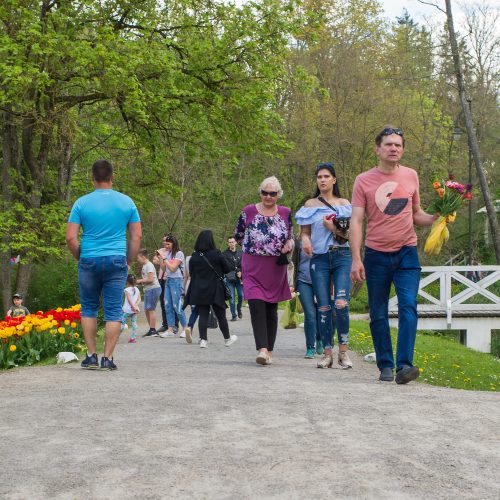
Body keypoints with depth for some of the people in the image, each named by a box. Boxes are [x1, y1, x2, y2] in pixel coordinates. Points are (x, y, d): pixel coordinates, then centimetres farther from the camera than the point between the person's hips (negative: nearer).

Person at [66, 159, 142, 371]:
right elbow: (137, 236, 3)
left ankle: (91, 356, 13)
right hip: (116, 261, 0)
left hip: (89, 261, 0)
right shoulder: (127, 202, 2)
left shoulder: (82, 203, -2)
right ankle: (107, 358, 3)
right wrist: (129, 261, 12)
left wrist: (80, 258, 10)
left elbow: (70, 237, -5)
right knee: (113, 311, 4)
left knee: (89, 308, 14)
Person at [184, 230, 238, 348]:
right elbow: (227, 269, -2)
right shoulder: (217, 254, -10)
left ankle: (203, 340, -2)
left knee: (203, 315, 4)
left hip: (199, 291, 2)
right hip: (215, 291, -2)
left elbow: (191, 274, 6)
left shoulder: (194, 257, -2)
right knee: (221, 315, 10)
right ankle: (227, 338, 22)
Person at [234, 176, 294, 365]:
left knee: (271, 309, 7)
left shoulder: (286, 213, 7)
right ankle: (262, 349, -22)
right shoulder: (248, 211, 2)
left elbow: (291, 237, 17)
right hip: (253, 268, -2)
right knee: (256, 305, -17)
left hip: (276, 268, 2)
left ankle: (269, 351, 15)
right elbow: (238, 236, 13)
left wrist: (289, 244, -4)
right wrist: (252, 247, 6)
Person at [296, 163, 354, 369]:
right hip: (319, 259, 1)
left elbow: (351, 234, 7)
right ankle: (327, 353, 6)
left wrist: (334, 229, -11)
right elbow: (305, 231, 11)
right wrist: (305, 239, -12)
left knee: (341, 304, -15)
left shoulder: (344, 204, 10)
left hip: (341, 257, -1)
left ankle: (343, 351, -5)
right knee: (323, 307, -1)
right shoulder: (310, 205, 13)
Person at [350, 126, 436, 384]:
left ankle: (404, 365, -16)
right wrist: (356, 259, -10)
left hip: (406, 252, 1)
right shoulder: (364, 181, 1)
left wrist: (435, 218, -6)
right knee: (378, 314, 5)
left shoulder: (411, 176, 7)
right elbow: (356, 221, -2)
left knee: (408, 307, -13)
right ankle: (385, 366, 16)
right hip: (376, 254, 0)